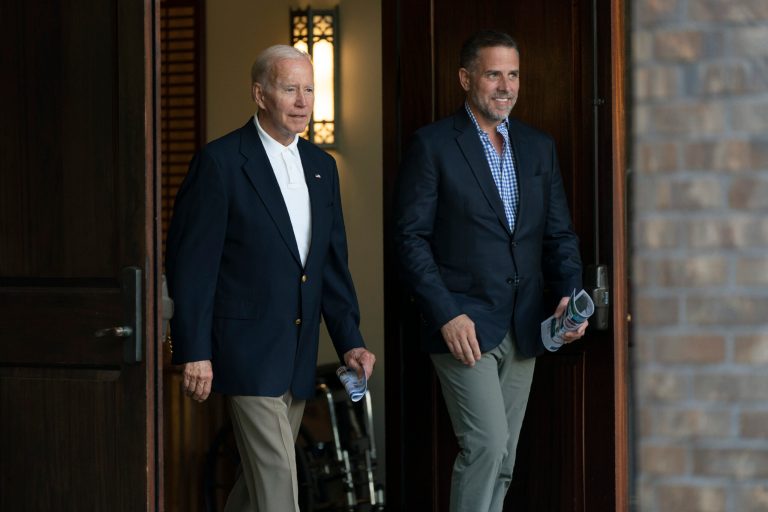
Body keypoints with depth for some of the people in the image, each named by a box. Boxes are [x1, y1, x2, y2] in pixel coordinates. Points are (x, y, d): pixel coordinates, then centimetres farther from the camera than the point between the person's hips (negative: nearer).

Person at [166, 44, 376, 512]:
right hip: (249, 348, -7)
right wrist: (194, 352, -14)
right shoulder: (220, 162, -9)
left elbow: (334, 261, 15)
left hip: (299, 355, 7)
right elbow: (191, 261, -10)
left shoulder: (322, 166, 12)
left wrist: (350, 341, 7)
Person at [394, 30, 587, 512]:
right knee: (486, 446, -15)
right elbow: (411, 237, -7)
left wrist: (570, 293, -5)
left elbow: (560, 233, 14)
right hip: (464, 326, -5)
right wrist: (447, 314, -15)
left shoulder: (539, 147, 13)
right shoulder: (432, 145, -3)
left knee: (502, 460, 8)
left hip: (523, 328, 6)